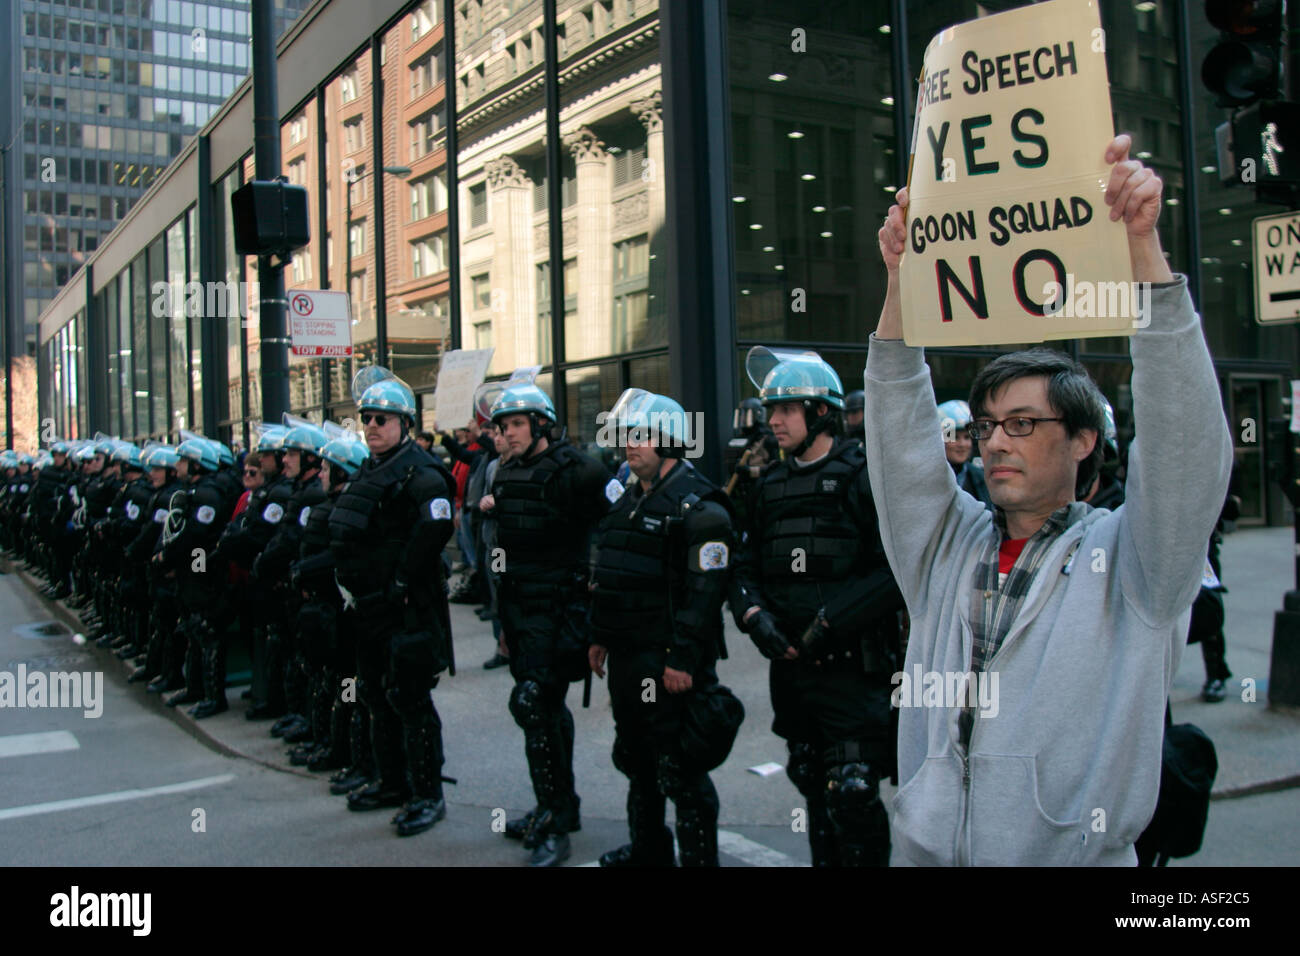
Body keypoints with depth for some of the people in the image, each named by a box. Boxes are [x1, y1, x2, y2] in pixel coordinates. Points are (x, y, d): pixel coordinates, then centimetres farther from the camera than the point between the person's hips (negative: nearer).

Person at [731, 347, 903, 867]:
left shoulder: (865, 476, -8)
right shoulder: (772, 484, 12)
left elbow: (896, 570, -17)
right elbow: (747, 566, 14)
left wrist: (832, 620, -19)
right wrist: (755, 614, -5)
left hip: (850, 667, -6)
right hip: (790, 665, 7)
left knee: (853, 794, -6)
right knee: (814, 785, 17)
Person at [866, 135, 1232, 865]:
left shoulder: (1126, 558, -3)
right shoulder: (947, 545, 7)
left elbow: (1185, 434, -15)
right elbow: (900, 430, 1)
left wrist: (1144, 246, -21)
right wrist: (902, 280, -10)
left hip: (1077, 854, -3)